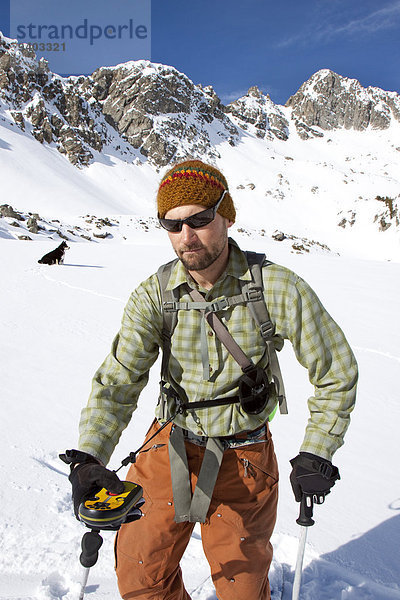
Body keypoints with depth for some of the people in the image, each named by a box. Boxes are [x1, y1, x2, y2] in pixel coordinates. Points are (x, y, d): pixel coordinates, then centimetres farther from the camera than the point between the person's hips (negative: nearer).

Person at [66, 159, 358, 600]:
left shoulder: (279, 290, -18)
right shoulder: (153, 296, -12)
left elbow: (336, 373, -8)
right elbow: (117, 382, -15)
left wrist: (315, 456, -10)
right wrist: (89, 458, -30)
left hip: (243, 459, -2)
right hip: (169, 448, 2)